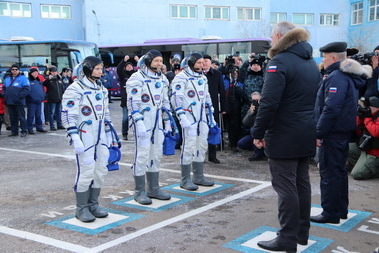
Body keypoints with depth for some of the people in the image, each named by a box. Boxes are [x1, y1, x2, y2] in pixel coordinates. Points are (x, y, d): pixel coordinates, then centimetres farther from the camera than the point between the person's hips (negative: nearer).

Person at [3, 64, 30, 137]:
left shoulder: (23, 78, -1)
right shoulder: (7, 79, 17)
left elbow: (27, 89, -10)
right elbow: (4, 88, 25)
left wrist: (19, 96, -17)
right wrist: (5, 96, 7)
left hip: (19, 102, -5)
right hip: (9, 102, 6)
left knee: (21, 117, -3)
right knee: (12, 117, 9)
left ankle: (24, 131, 2)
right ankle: (14, 131, 17)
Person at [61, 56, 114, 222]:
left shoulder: (101, 89, 14)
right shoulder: (75, 90, -10)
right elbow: (68, 116, -13)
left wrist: (108, 134, 19)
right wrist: (75, 138, -19)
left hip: (100, 136, 7)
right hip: (84, 136, -7)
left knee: (101, 170, 8)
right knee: (86, 171, -6)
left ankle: (93, 204, 22)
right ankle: (81, 208, 8)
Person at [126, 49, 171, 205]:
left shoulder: (162, 79, 13)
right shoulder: (137, 79, -10)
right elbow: (132, 103, -15)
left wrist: (167, 121, 17)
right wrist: (139, 123, -20)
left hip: (157, 123, 7)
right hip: (143, 123, -7)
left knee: (156, 155, 12)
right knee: (142, 156, -5)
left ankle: (153, 189, 23)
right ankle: (140, 192, 5)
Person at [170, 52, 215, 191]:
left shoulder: (203, 78, 16)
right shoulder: (181, 78, -8)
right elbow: (176, 98, -15)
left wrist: (211, 116, 21)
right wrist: (182, 117, -22)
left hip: (201, 117, 8)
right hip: (189, 116, -8)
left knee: (202, 145, 11)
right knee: (189, 146, -9)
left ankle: (198, 176, 22)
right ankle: (185, 180, 0)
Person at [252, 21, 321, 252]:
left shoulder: (280, 62, -13)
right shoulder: (311, 62, 15)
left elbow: (269, 102, -21)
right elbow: (317, 100, 19)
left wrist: (258, 132, -13)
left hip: (284, 136, -9)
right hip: (306, 135, 9)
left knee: (286, 186, -4)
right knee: (301, 183, 14)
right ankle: (302, 233, 23)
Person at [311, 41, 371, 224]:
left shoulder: (336, 77, -18)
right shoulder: (349, 76, 14)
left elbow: (331, 108, -26)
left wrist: (319, 132, -22)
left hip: (333, 133, -10)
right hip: (344, 131, 10)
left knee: (329, 173, -3)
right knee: (339, 170, 17)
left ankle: (330, 213, 3)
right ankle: (341, 209, 27)